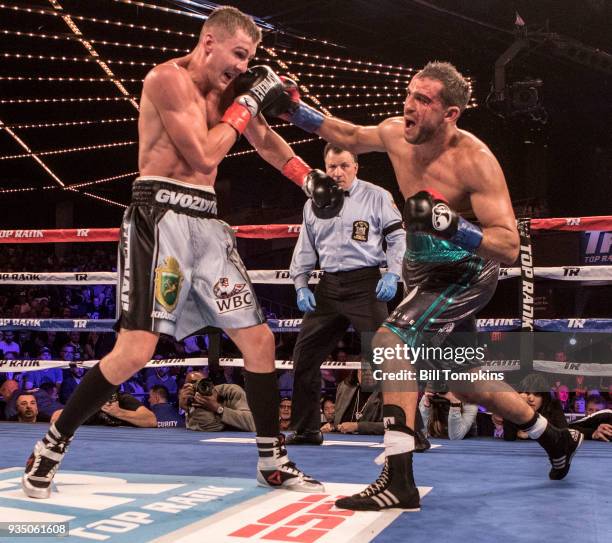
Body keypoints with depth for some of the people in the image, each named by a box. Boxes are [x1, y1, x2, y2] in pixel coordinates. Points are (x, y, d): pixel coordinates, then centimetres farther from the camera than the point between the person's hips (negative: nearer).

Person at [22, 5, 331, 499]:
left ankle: (273, 462, 17)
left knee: (259, 339, 5)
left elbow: (264, 139, 28)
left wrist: (308, 177, 14)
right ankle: (52, 445, 5)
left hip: (207, 223, 8)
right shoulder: (169, 77, -8)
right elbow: (204, 156, -16)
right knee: (135, 351, -15)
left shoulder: (226, 89, 15)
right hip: (162, 218, -8)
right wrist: (247, 102, -7)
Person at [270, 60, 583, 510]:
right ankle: (556, 439, 43)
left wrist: (450, 224, -43)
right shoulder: (396, 134, -8)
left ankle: (399, 480, -21)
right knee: (464, 379, 20)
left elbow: (509, 246, -29)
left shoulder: (474, 160, -26)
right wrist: (294, 109, 3)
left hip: (466, 274, -8)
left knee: (391, 342, -26)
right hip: (424, 271, 8)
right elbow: (348, 136, 14)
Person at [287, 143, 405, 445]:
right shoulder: (314, 204, 15)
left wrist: (392, 274, -12)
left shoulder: (376, 196, 0)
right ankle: (306, 430, 20)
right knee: (304, 357, 7)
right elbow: (304, 249, 19)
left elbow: (397, 236, -1)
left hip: (366, 284, -5)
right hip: (328, 286, 5)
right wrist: (301, 286, 9)